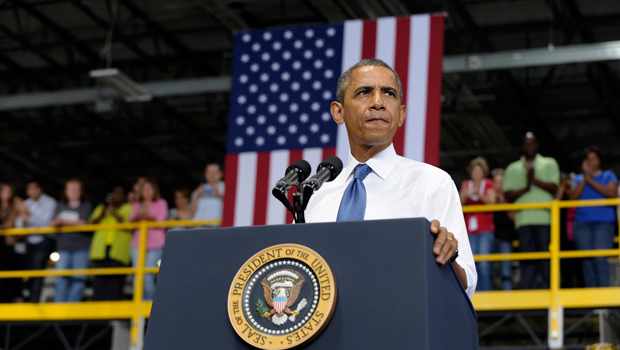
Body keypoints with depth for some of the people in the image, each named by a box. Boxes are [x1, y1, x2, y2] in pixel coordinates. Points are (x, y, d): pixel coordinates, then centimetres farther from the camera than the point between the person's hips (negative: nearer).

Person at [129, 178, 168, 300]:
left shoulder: (161, 203, 10)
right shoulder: (137, 205, 19)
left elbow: (160, 221, -2)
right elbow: (131, 222, 9)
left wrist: (147, 215, -18)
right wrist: (137, 216, -12)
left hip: (155, 245, -3)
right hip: (138, 244, 3)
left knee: (148, 276, -13)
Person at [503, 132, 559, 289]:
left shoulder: (549, 164, 16)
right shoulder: (513, 168, 19)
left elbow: (553, 187, 2)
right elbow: (508, 195, 7)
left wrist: (534, 179, -8)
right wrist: (525, 188, -7)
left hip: (545, 217, -1)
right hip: (524, 219, 1)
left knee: (546, 260, -5)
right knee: (527, 259, -5)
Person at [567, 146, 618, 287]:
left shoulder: (608, 176, 14)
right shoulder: (578, 179, 19)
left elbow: (612, 193, -5)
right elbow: (572, 196, 4)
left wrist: (591, 180, -5)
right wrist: (584, 179, -2)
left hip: (604, 223, -2)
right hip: (582, 223, 2)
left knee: (600, 259, -18)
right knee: (587, 260, -5)